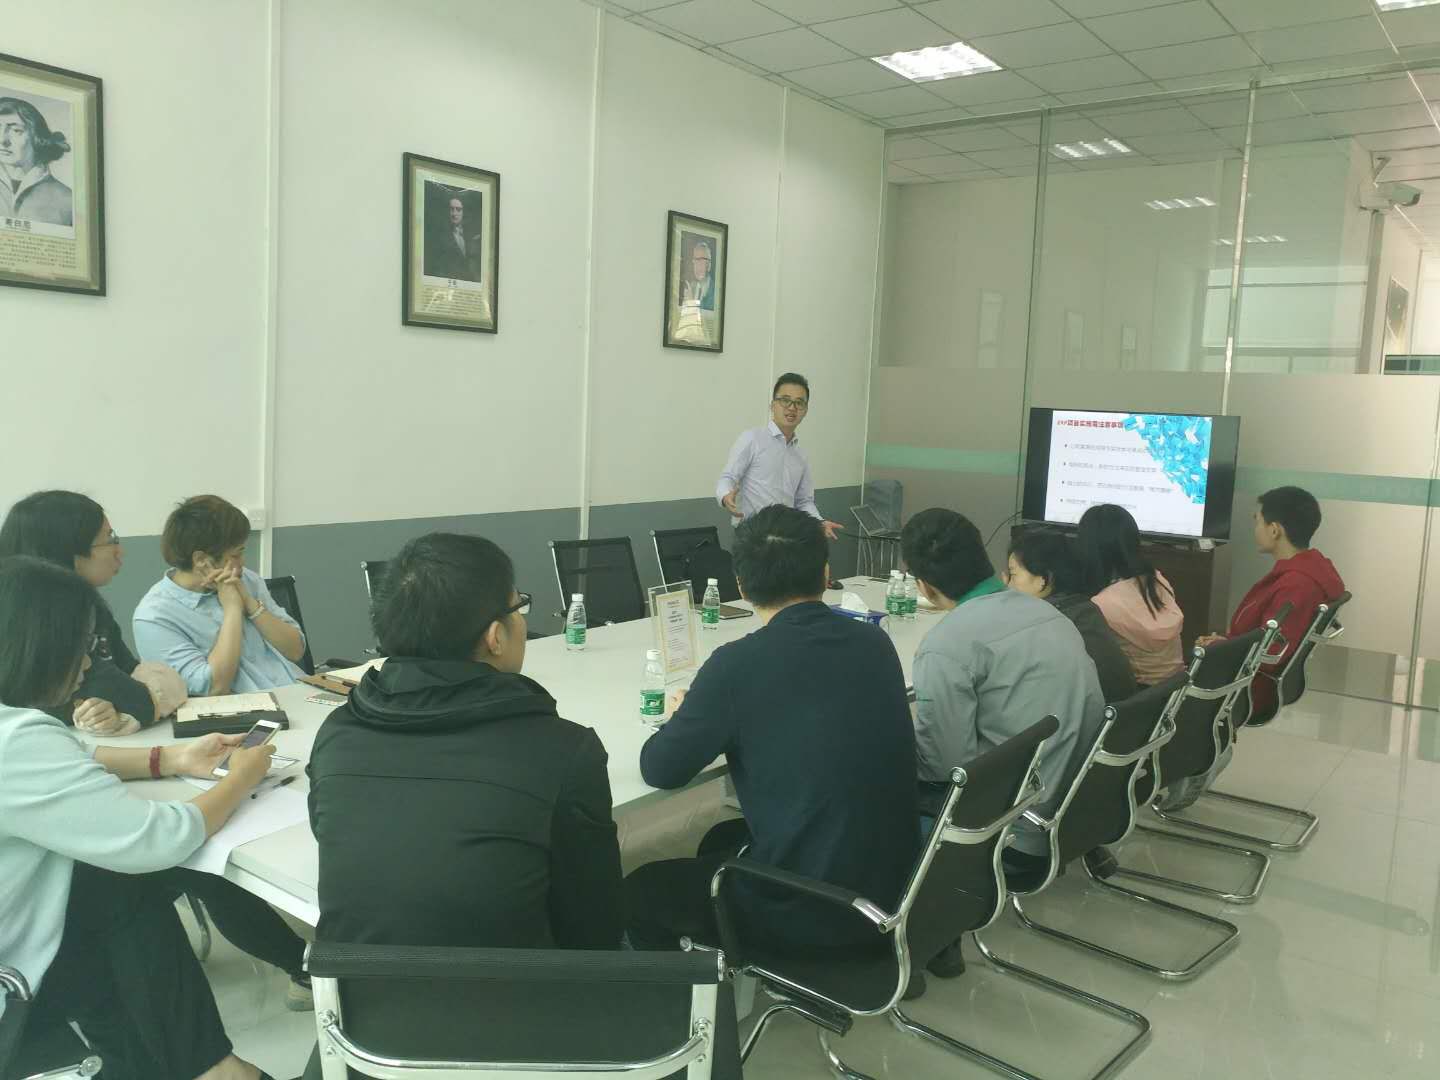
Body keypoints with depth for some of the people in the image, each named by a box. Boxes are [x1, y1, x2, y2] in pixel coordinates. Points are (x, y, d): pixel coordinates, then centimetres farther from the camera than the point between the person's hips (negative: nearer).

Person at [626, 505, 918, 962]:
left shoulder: (739, 663, -18)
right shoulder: (877, 643, 0)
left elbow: (659, 769, -7)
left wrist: (688, 716, 12)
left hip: (813, 908, -6)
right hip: (894, 885, 7)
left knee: (639, 891, 16)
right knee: (723, 841, 29)